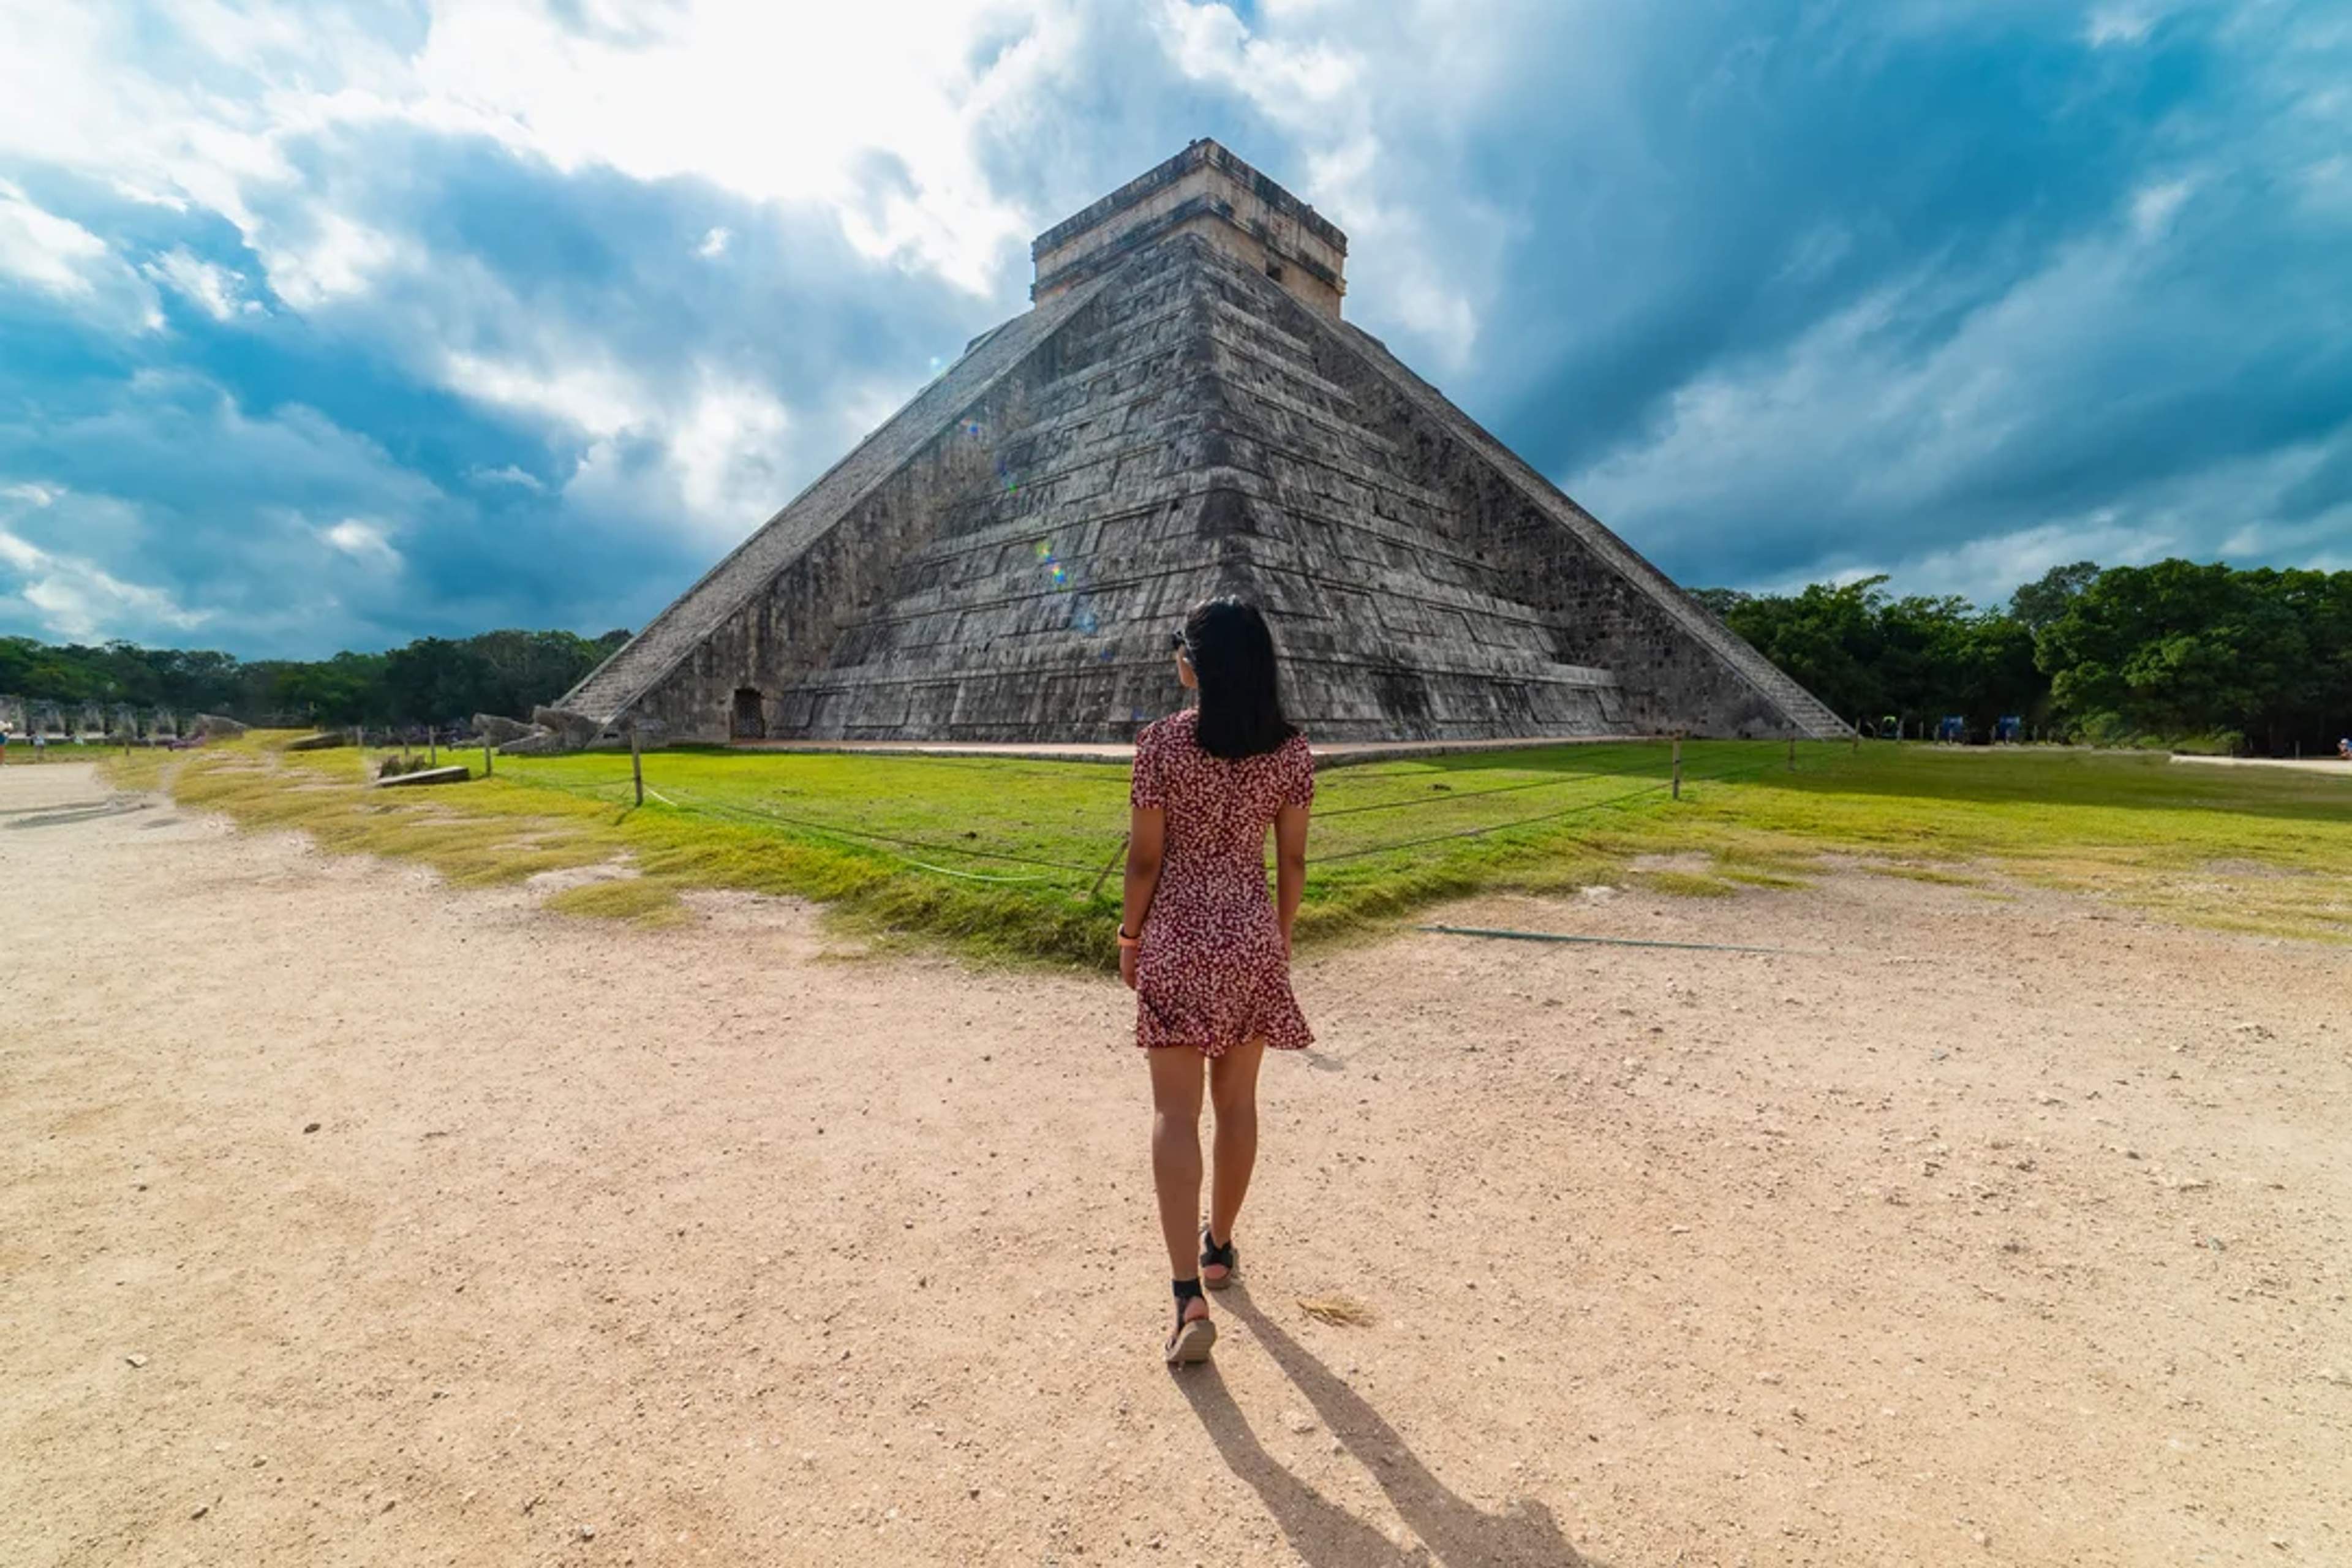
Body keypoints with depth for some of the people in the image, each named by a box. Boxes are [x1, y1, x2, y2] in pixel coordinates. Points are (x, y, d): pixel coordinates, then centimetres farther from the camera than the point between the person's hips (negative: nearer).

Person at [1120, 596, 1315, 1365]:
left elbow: (1145, 858, -9)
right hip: (1253, 935, 3)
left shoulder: (1163, 741, -12)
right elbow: (1292, 860, 1)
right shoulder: (1290, 749, -3)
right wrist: (1281, 935, 15)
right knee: (1237, 1100, 18)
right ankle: (1219, 1247, 38)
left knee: (1176, 1111, 4)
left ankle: (1189, 1300, 2)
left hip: (1177, 936, -3)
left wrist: (1129, 937, 5)